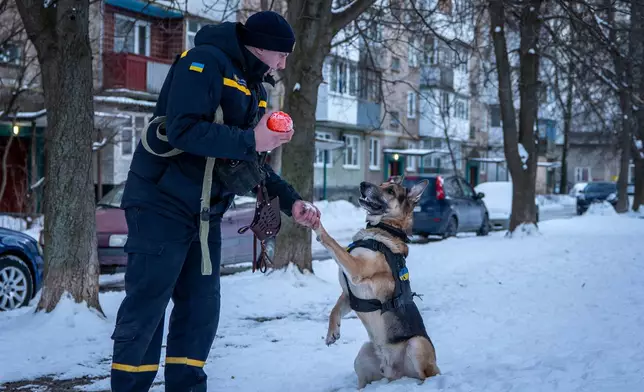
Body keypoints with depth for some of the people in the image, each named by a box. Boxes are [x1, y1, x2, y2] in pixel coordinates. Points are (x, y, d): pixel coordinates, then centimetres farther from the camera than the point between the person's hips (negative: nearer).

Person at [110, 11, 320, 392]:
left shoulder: (255, 88, 15)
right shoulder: (204, 61, -12)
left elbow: (254, 161, 18)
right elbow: (184, 130, -25)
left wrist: (290, 201, 7)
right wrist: (249, 141, -23)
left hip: (205, 214, 9)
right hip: (162, 203, -9)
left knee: (202, 308, 8)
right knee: (146, 307, -4)